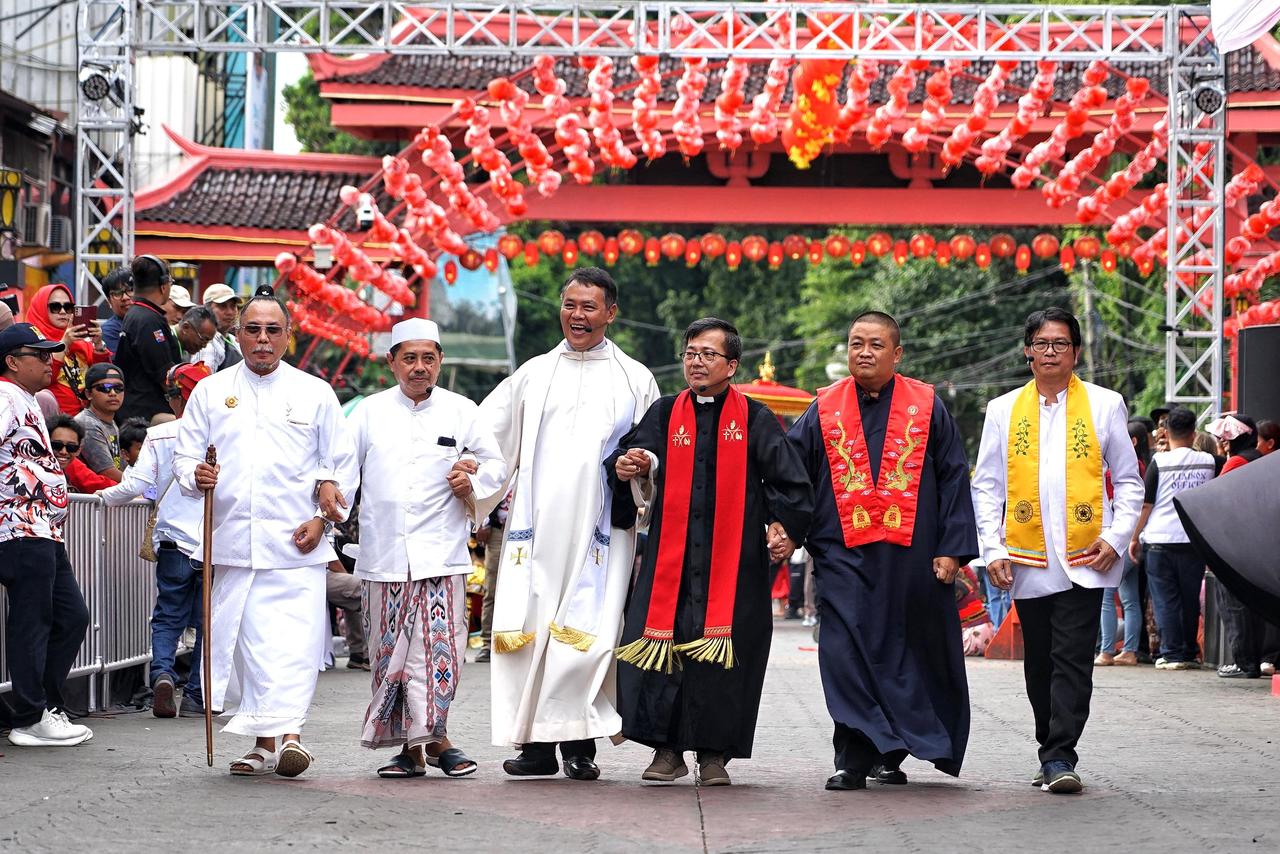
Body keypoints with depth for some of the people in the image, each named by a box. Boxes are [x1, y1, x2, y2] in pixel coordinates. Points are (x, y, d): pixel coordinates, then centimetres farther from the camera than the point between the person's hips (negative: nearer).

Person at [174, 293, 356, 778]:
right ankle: (263, 744, 10)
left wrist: (322, 518, -3)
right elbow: (184, 456, 12)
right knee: (247, 640, 2)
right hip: (234, 542, 2)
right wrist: (196, 476, -11)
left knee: (295, 640, -14)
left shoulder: (315, 393, 9)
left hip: (298, 543, -2)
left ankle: (288, 734, -21)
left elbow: (342, 465, 10)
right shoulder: (210, 392, 12)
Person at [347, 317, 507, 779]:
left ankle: (430, 736, -6)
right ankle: (409, 745, 8)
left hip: (440, 552, -1)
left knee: (438, 646, -12)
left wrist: (473, 481, -4)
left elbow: (495, 464, 15)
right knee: (390, 651, 2)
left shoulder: (461, 412, 8)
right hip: (384, 553, 2)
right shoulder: (369, 412, 11)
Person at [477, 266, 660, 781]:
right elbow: (488, 436, 16)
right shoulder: (533, 375, 15)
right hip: (536, 524, 2)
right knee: (528, 625, -4)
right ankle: (536, 742, 1)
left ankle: (578, 739, -2)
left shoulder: (635, 381, 10)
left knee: (587, 630, -9)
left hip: (599, 529, -2)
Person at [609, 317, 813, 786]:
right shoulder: (665, 414, 10)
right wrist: (627, 469, -20)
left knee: (723, 653, -2)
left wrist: (787, 530, -10)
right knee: (662, 643, -5)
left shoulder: (755, 420, 5)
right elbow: (629, 459, 2)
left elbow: (790, 483, 4)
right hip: (670, 561, 2)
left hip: (734, 563, -1)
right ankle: (667, 748, 5)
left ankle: (714, 752, 7)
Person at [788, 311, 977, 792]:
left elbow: (954, 479, 4)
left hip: (912, 555, 0)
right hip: (845, 556, 0)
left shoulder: (927, 408, 5)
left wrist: (952, 549, -3)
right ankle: (854, 758, -6)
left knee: (907, 655, 7)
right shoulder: (824, 412, 8)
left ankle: (889, 753, 21)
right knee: (847, 656, -9)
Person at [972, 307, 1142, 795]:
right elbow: (986, 485, 10)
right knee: (1038, 662, 8)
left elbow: (1128, 480, 9)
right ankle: (1053, 753, 19)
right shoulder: (1003, 410, 10)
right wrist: (992, 549, 0)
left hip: (1085, 559, -2)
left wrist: (1116, 537, -4)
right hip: (1028, 561, 2)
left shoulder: (1104, 404, 6)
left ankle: (1059, 757, -9)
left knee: (1073, 660, -9)